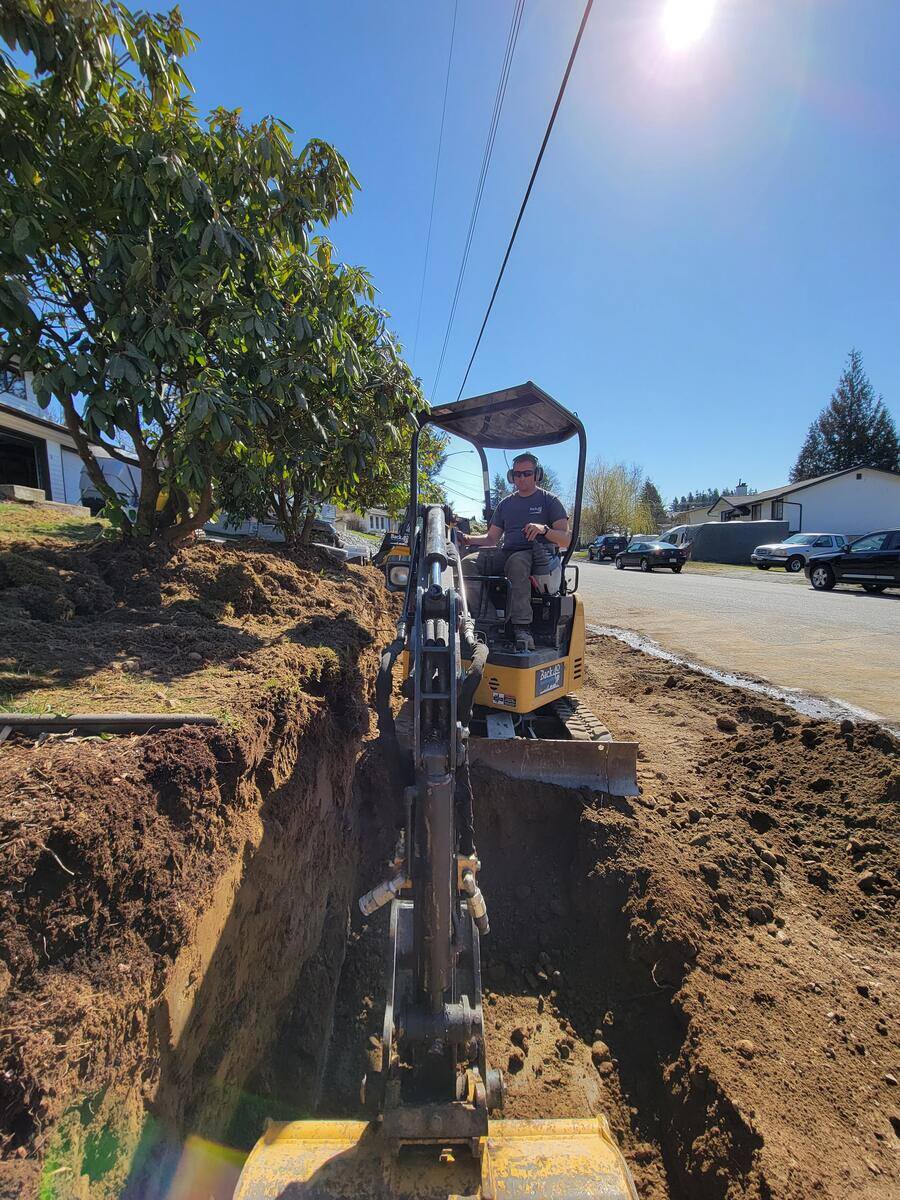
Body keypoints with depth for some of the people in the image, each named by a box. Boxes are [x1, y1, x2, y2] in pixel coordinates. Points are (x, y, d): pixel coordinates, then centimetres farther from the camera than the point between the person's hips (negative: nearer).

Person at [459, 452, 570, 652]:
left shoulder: (549, 500, 9)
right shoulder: (506, 504, 23)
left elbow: (567, 539, -1)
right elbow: (491, 538, 20)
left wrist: (544, 529, -21)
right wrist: (469, 540, 1)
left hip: (540, 556, -5)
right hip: (507, 554, 5)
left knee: (517, 562, -40)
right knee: (469, 563, -20)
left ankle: (522, 628, -42)